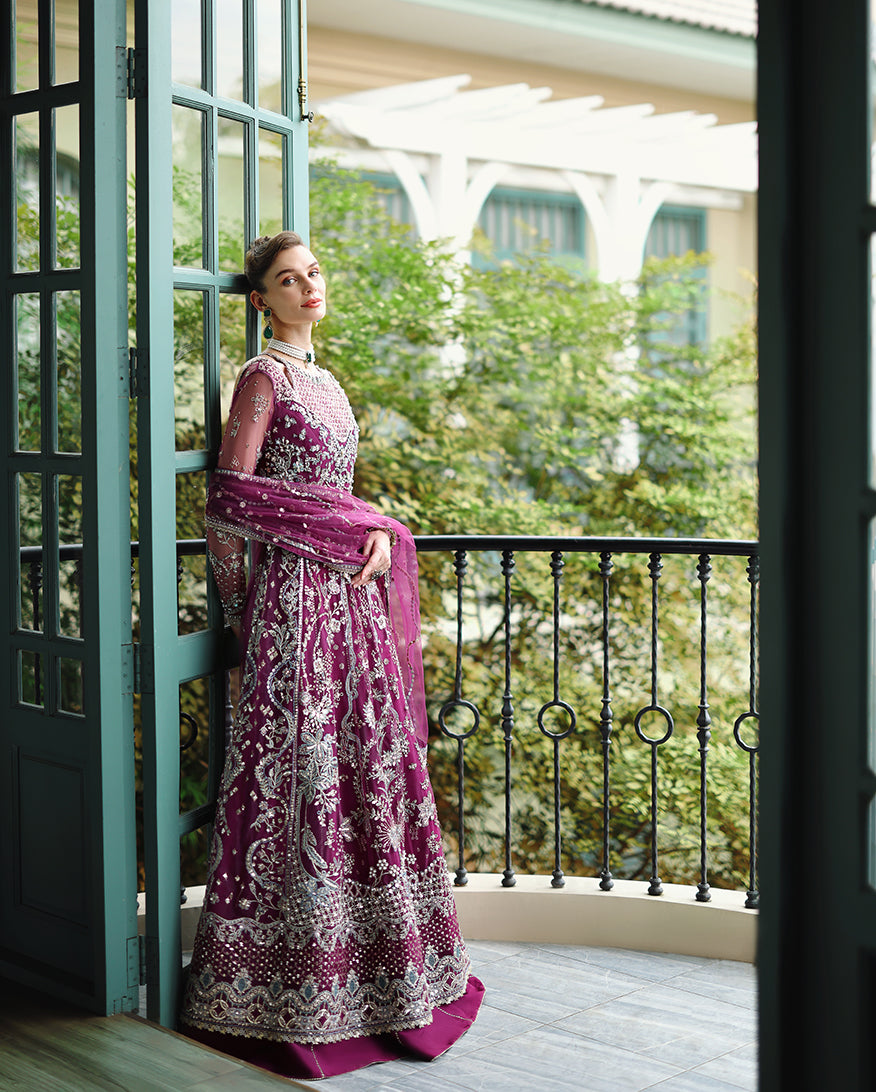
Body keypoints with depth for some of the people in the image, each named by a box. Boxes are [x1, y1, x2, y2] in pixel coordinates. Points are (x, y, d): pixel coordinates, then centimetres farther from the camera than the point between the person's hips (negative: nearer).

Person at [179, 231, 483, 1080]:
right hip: (295, 596, -8)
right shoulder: (262, 378, -7)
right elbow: (227, 501, -11)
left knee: (367, 767, 10)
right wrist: (239, 608, -5)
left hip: (350, 597, 8)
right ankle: (282, 983, 5)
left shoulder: (323, 382, 18)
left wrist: (380, 533, -3)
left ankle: (369, 962, 21)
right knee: (299, 774, -6)